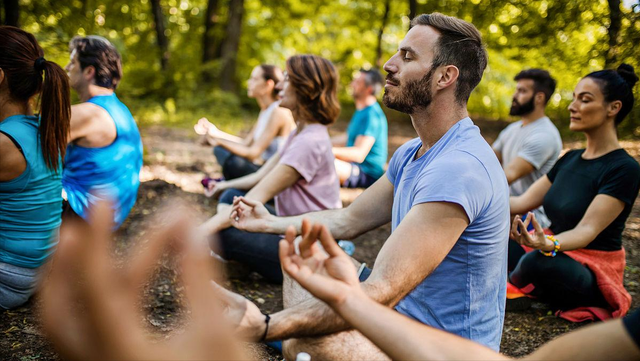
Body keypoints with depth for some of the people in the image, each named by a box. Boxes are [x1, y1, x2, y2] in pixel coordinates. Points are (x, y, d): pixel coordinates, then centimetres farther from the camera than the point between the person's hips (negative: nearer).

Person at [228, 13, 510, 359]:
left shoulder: (458, 168, -28)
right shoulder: (410, 154, 6)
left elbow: (380, 294, -34)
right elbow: (348, 221, 17)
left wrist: (265, 326, -39)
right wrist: (270, 222, 24)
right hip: (404, 310, 10)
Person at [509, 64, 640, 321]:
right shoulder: (570, 159, 8)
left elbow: (587, 231, -25)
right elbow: (522, 202, 6)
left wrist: (548, 245, -46)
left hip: (593, 274, -6)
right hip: (556, 256, 7)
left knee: (538, 262, -38)